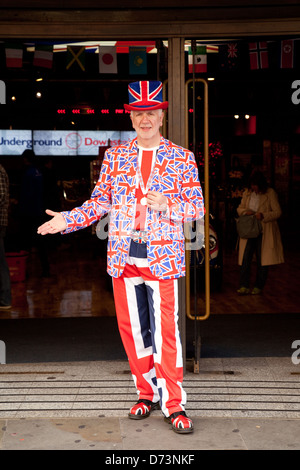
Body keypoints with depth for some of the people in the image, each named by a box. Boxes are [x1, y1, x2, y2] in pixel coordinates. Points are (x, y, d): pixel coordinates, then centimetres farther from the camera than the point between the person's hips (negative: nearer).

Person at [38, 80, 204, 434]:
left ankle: (173, 404, 5)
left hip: (162, 257, -3)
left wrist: (167, 206, -16)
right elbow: (100, 201, 12)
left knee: (165, 331, -5)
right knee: (131, 328, 9)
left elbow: (197, 207, 2)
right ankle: (147, 393, 25)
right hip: (123, 256, 3)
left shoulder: (182, 159, 4)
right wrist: (67, 219, -1)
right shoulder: (114, 156, 10)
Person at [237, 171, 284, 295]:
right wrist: (246, 211, -6)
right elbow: (239, 209, 17)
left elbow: (277, 212, -6)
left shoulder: (270, 193, -4)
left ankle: (259, 287, 13)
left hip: (264, 231, -4)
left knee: (262, 259, 3)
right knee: (245, 258, -3)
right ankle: (244, 286, 1)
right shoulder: (247, 193, 10)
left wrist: (263, 215, -20)